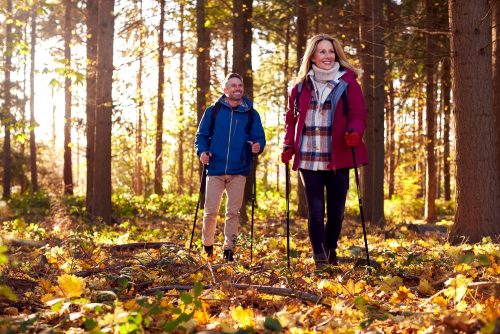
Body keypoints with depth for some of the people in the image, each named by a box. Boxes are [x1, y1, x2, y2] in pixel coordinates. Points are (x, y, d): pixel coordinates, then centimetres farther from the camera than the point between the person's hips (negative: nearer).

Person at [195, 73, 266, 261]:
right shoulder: (213, 111, 7)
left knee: (233, 212, 2)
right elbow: (201, 135, 10)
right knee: (211, 211, 0)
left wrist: (258, 147, -16)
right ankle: (207, 245, 20)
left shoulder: (251, 114, 8)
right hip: (215, 169, 0)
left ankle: (229, 249, 11)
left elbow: (259, 138, 7)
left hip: (239, 171, 1)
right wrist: (202, 151, -9)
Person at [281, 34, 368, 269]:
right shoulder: (301, 86, 10)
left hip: (338, 159, -1)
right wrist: (289, 145, 5)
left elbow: (358, 115, -2)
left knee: (336, 210, 6)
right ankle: (319, 257, 8)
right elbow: (291, 118, 18)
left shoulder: (347, 83, 2)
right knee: (315, 210, -2)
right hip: (308, 159, 1)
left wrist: (355, 132, -23)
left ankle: (331, 249, 30)